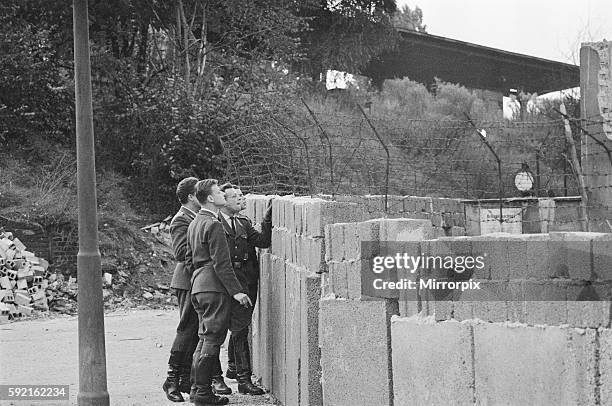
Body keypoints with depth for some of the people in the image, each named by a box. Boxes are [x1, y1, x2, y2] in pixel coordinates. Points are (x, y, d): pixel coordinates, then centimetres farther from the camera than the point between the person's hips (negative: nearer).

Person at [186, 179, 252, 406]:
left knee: (205, 338, 16)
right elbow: (221, 263, -18)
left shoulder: (194, 224, 16)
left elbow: (189, 259, 21)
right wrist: (236, 291, -18)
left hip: (198, 286, 10)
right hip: (214, 287, -10)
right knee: (212, 339, -6)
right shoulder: (213, 225, -14)